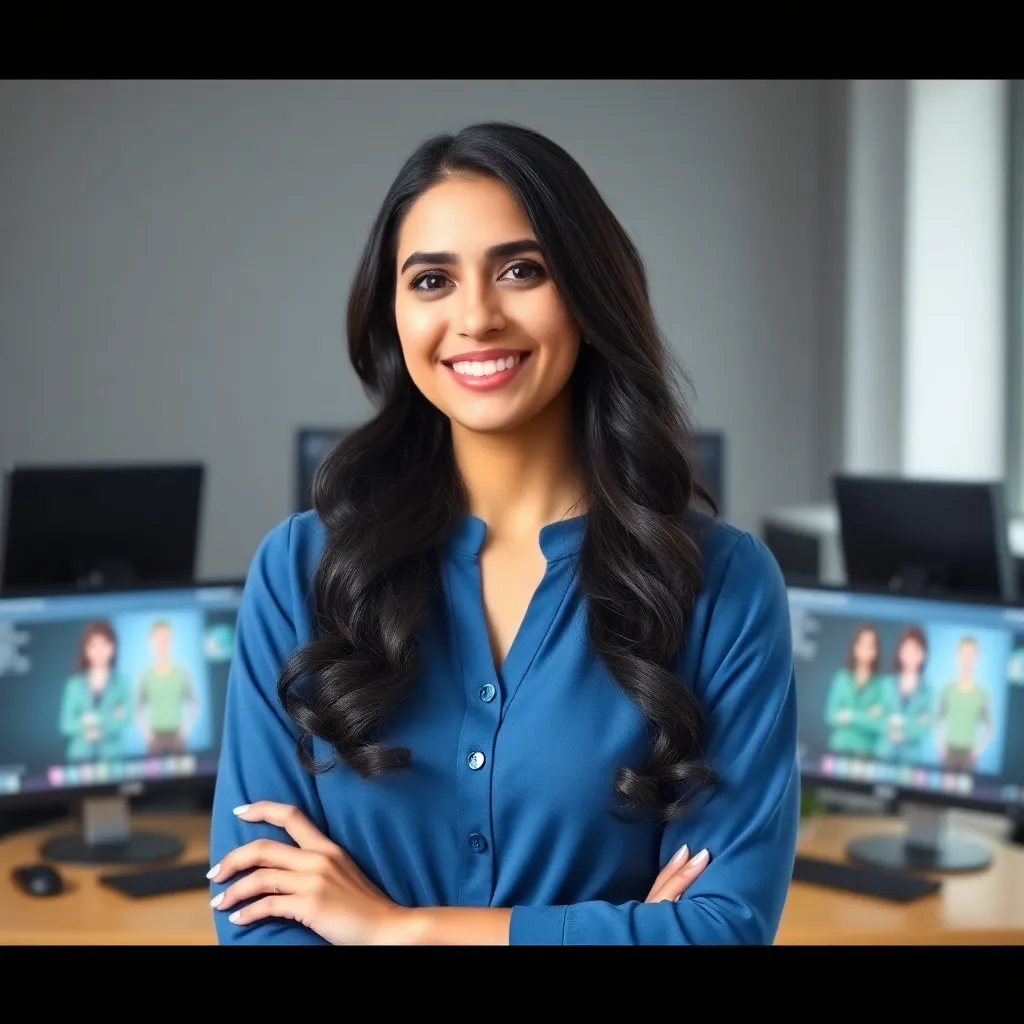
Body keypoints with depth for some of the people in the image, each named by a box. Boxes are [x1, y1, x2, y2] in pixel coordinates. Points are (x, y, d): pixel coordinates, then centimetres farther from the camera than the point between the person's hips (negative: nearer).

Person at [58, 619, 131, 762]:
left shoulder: (121, 683, 1)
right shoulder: (75, 684, 5)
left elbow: (124, 720, -6)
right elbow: (66, 724, 2)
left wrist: (99, 721, -17)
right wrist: (83, 725, -16)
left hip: (112, 754, -1)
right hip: (81, 754, 1)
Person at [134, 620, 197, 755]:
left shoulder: (182, 673, 0)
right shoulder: (146, 675, -1)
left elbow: (193, 703, 7)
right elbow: (139, 706, 7)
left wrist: (186, 728, -1)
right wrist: (145, 730, -3)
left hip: (176, 735, 0)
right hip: (155, 736, 0)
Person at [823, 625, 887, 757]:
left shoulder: (881, 684, -3)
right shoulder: (841, 678, 5)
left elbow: (881, 724, -7)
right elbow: (831, 716, 0)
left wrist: (852, 716, -6)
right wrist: (866, 718, -8)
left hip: (866, 752, -2)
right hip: (839, 748, 2)